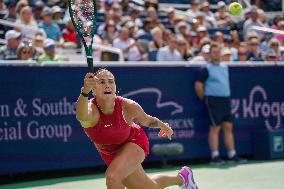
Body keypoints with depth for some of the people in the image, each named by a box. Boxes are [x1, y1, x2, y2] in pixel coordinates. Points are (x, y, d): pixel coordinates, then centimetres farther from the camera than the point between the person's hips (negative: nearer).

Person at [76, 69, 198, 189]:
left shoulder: (127, 106, -30)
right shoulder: (91, 110, -34)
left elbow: (147, 120, -4)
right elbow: (81, 115, -63)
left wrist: (161, 125, -18)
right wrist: (85, 91, -79)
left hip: (133, 144, -2)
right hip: (110, 155, 2)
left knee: (112, 176, -31)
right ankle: (182, 178, 46)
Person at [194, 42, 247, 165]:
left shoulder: (224, 66, 14)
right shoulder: (207, 68, -7)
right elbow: (198, 85, -9)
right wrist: (204, 99, -4)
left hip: (226, 100, 7)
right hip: (213, 101, -7)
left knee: (228, 127, 6)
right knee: (215, 128, -6)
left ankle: (232, 155, 10)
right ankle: (215, 157, -3)